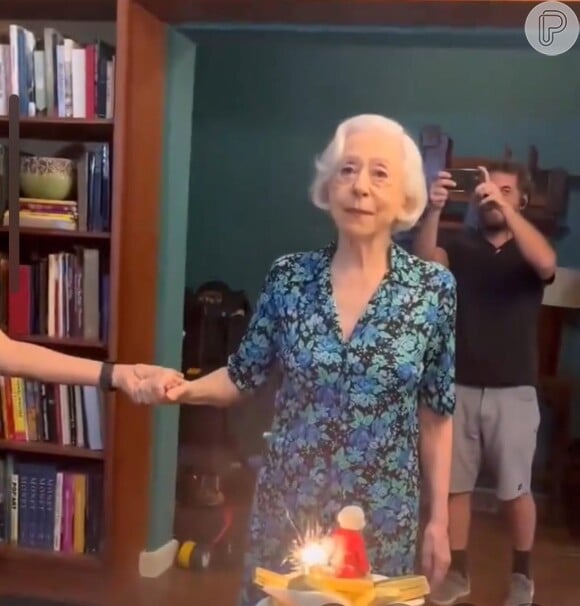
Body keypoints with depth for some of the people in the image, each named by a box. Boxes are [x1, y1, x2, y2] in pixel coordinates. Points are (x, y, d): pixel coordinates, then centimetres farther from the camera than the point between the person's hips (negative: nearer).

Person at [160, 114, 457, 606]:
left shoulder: (434, 288, -9)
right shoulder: (289, 276, -7)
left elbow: (436, 413, -3)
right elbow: (245, 375, 2)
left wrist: (439, 517, 0)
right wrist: (185, 389, -18)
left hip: (383, 513, 0)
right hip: (289, 502, 1)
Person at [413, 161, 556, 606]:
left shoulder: (528, 250, 2)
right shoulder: (461, 246, 5)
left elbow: (546, 263, -22)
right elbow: (425, 261, -16)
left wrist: (504, 207, -30)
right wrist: (434, 210, -32)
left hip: (513, 391, -1)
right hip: (460, 388, 2)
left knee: (516, 489, 8)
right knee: (455, 484, 9)